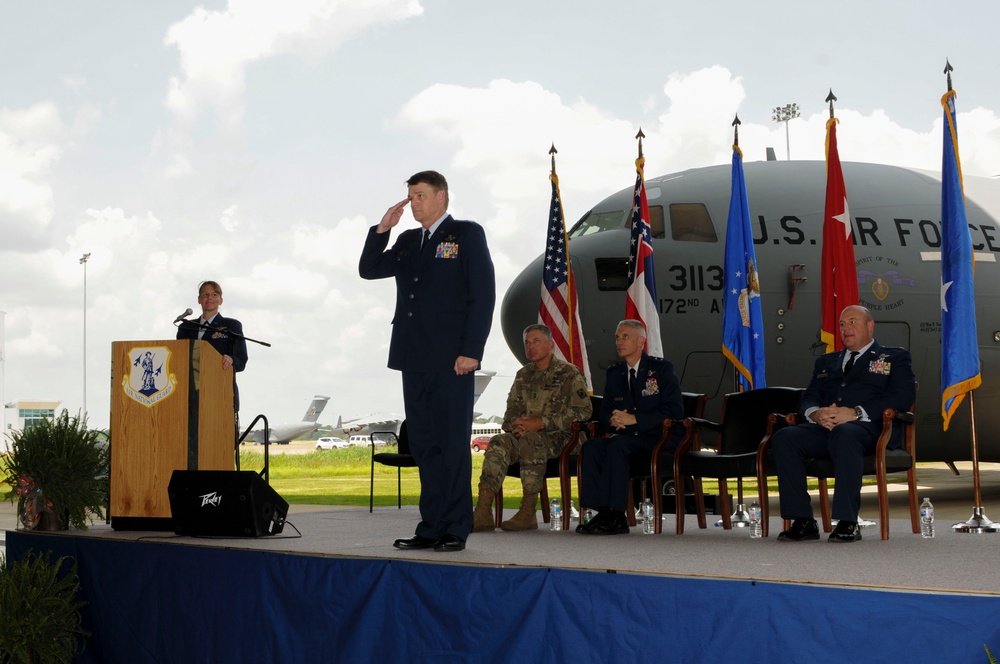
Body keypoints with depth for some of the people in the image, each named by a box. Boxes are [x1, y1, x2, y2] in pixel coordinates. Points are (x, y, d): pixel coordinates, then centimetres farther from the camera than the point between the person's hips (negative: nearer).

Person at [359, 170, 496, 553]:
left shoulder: (467, 235, 0)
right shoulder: (408, 242, 19)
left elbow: (483, 295, -7)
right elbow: (368, 270, 17)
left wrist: (471, 350, -14)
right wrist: (382, 229, 5)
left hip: (451, 361, -6)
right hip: (414, 359, 7)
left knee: (452, 445, -5)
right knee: (424, 446, 7)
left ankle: (455, 530, -1)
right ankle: (431, 528, 11)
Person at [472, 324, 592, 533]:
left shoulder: (569, 374, 0)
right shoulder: (523, 375, 20)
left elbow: (583, 411, -9)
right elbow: (511, 410, 22)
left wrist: (541, 422, -16)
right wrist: (515, 424, -5)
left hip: (558, 437, -5)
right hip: (525, 434, 5)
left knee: (529, 441, -37)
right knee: (498, 443, -26)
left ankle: (528, 513, -35)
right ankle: (483, 512, -38)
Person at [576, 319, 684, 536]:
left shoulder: (662, 368, -2)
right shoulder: (613, 373, 15)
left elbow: (674, 412, -12)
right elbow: (605, 412, 16)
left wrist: (634, 419, -19)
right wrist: (612, 419, -11)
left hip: (661, 439, -6)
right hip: (627, 437, 6)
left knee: (617, 444, -33)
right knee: (592, 446, -23)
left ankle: (615, 515, -34)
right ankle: (602, 512, -29)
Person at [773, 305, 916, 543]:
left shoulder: (895, 357, 17)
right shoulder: (826, 362, 33)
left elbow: (903, 396, -1)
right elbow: (808, 398, 22)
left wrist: (855, 413, -13)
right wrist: (816, 413, -6)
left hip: (868, 428, -5)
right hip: (824, 427, 5)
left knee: (844, 434, -41)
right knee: (784, 438, -25)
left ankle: (848, 522, -38)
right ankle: (803, 521, -25)